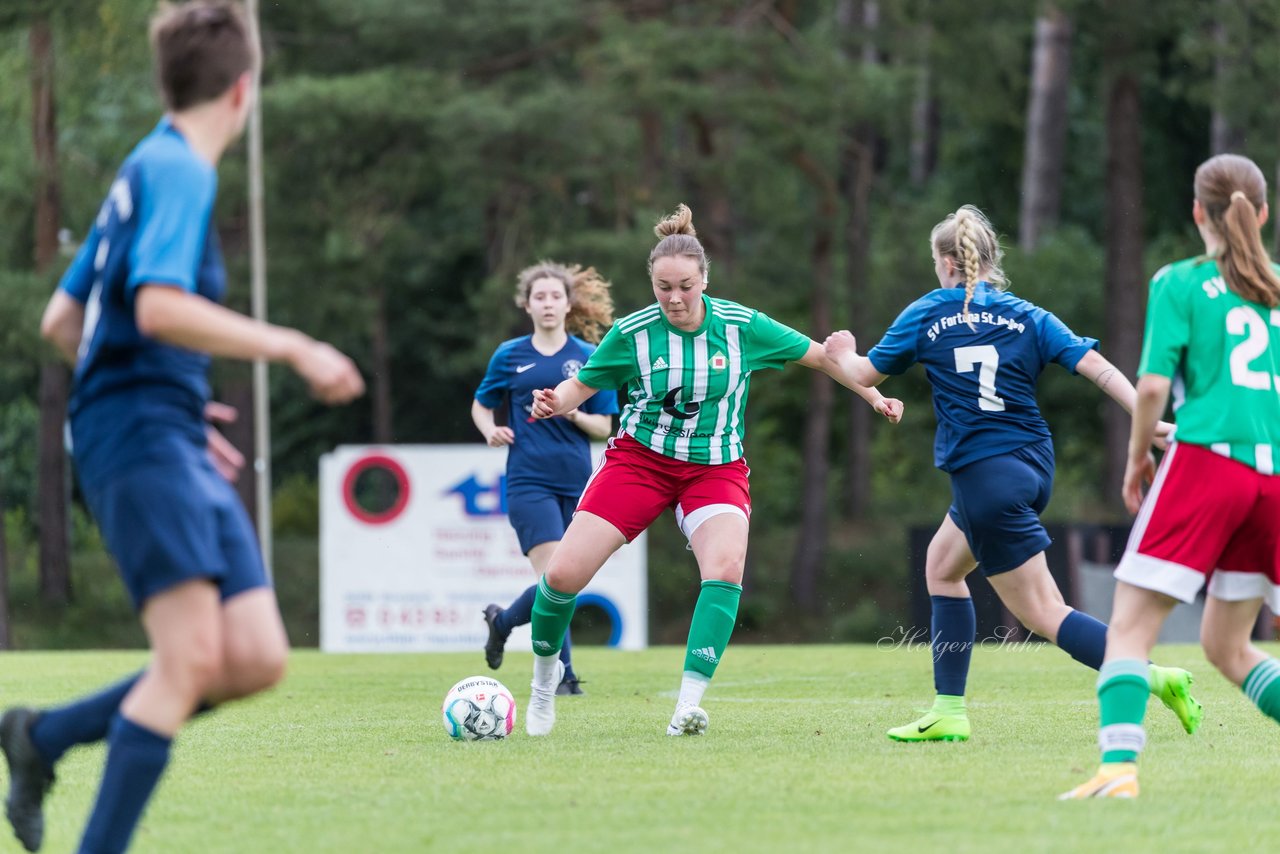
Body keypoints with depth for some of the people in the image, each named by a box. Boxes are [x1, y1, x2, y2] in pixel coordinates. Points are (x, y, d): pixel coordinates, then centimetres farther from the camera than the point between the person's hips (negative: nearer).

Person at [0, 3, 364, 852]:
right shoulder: (178, 171, -8)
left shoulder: (147, 170, 21)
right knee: (193, 655, -18)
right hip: (142, 438, -9)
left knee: (258, 659, 0)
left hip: (179, 444, 9)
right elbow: (159, 308, -23)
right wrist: (291, 348, -18)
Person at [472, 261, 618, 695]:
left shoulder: (588, 358, 5)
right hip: (529, 483, -3)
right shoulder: (510, 355, 5)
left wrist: (573, 414, -14)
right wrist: (490, 429, -4)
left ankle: (502, 621, 34)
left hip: (576, 484, 3)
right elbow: (481, 405, 17)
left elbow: (605, 427, 6)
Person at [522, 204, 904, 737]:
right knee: (564, 574, -12)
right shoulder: (631, 334, -10)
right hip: (639, 458, 0)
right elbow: (582, 386, 1)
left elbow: (817, 355, 3)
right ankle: (544, 671, 19)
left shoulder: (741, 327, -9)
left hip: (715, 467, 0)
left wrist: (874, 397, 3)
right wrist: (555, 402, -21)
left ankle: (688, 706, -31)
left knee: (726, 565, -30)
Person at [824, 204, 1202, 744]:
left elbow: (866, 374, 11)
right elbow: (1096, 366, -6)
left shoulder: (926, 314, -1)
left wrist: (843, 354, 33)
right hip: (1033, 463, 7)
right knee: (941, 566, 24)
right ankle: (949, 713, 22)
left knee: (1044, 615, -6)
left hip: (984, 475, -7)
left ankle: (1154, 677, -23)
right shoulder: (1027, 317, 7)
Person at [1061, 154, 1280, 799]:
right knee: (1227, 646, 16)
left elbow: (1153, 385, -5)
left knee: (1131, 626, -2)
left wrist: (1138, 457, 10)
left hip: (1206, 457, -5)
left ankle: (1119, 767, -19)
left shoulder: (1179, 284, 3)